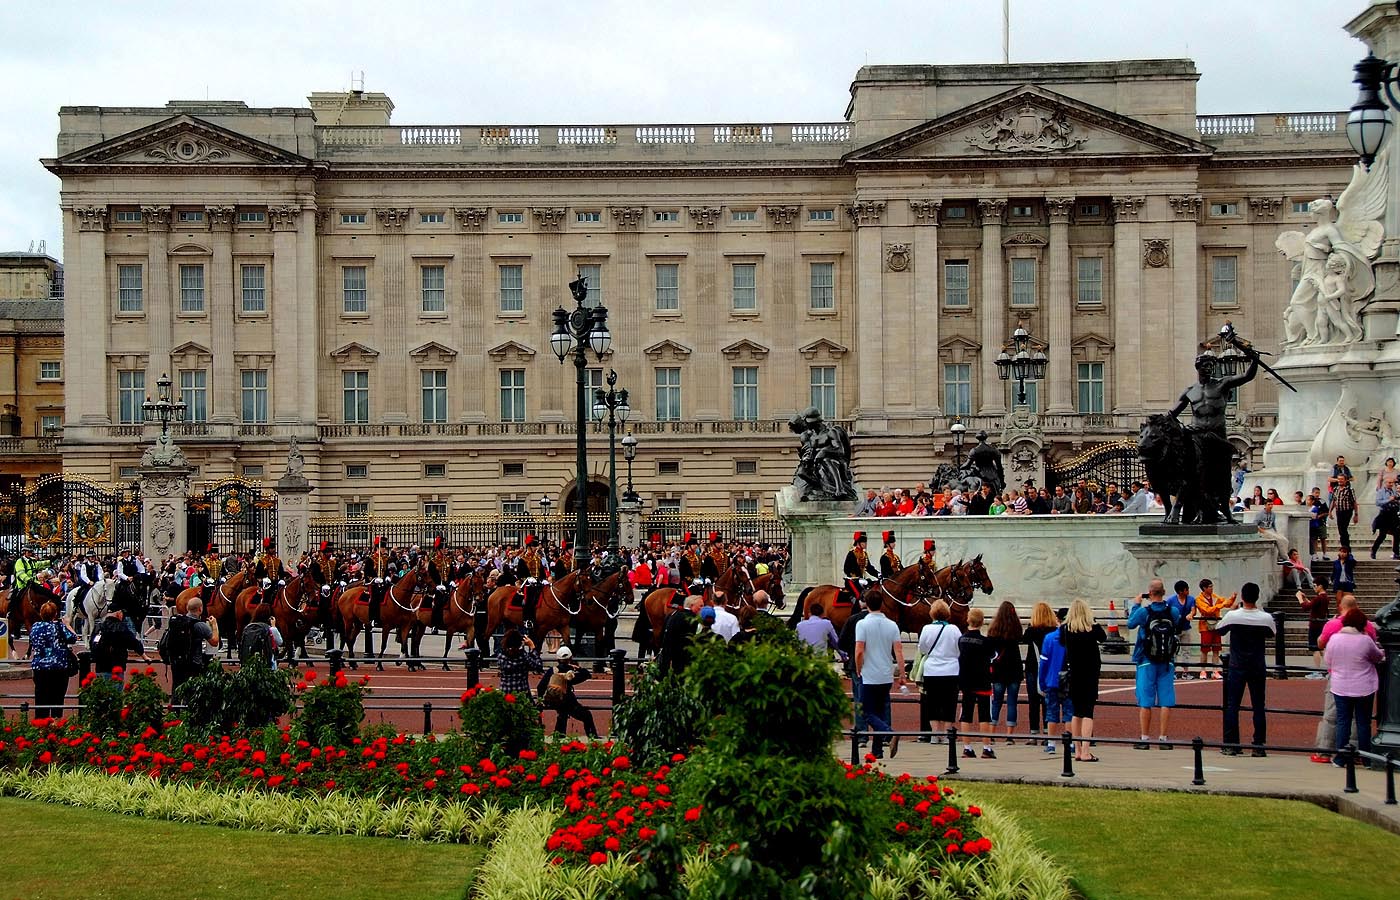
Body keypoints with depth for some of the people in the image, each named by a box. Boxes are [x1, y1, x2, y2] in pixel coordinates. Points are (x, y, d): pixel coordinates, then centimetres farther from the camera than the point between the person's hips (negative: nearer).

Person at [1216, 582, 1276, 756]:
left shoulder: (1232, 616, -13)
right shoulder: (1266, 618, -9)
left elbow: (1219, 631, 6)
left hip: (1237, 667, -1)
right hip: (1258, 668, 1)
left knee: (1232, 705, 5)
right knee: (1258, 706, 6)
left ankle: (1231, 745, 3)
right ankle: (1259, 746, 5)